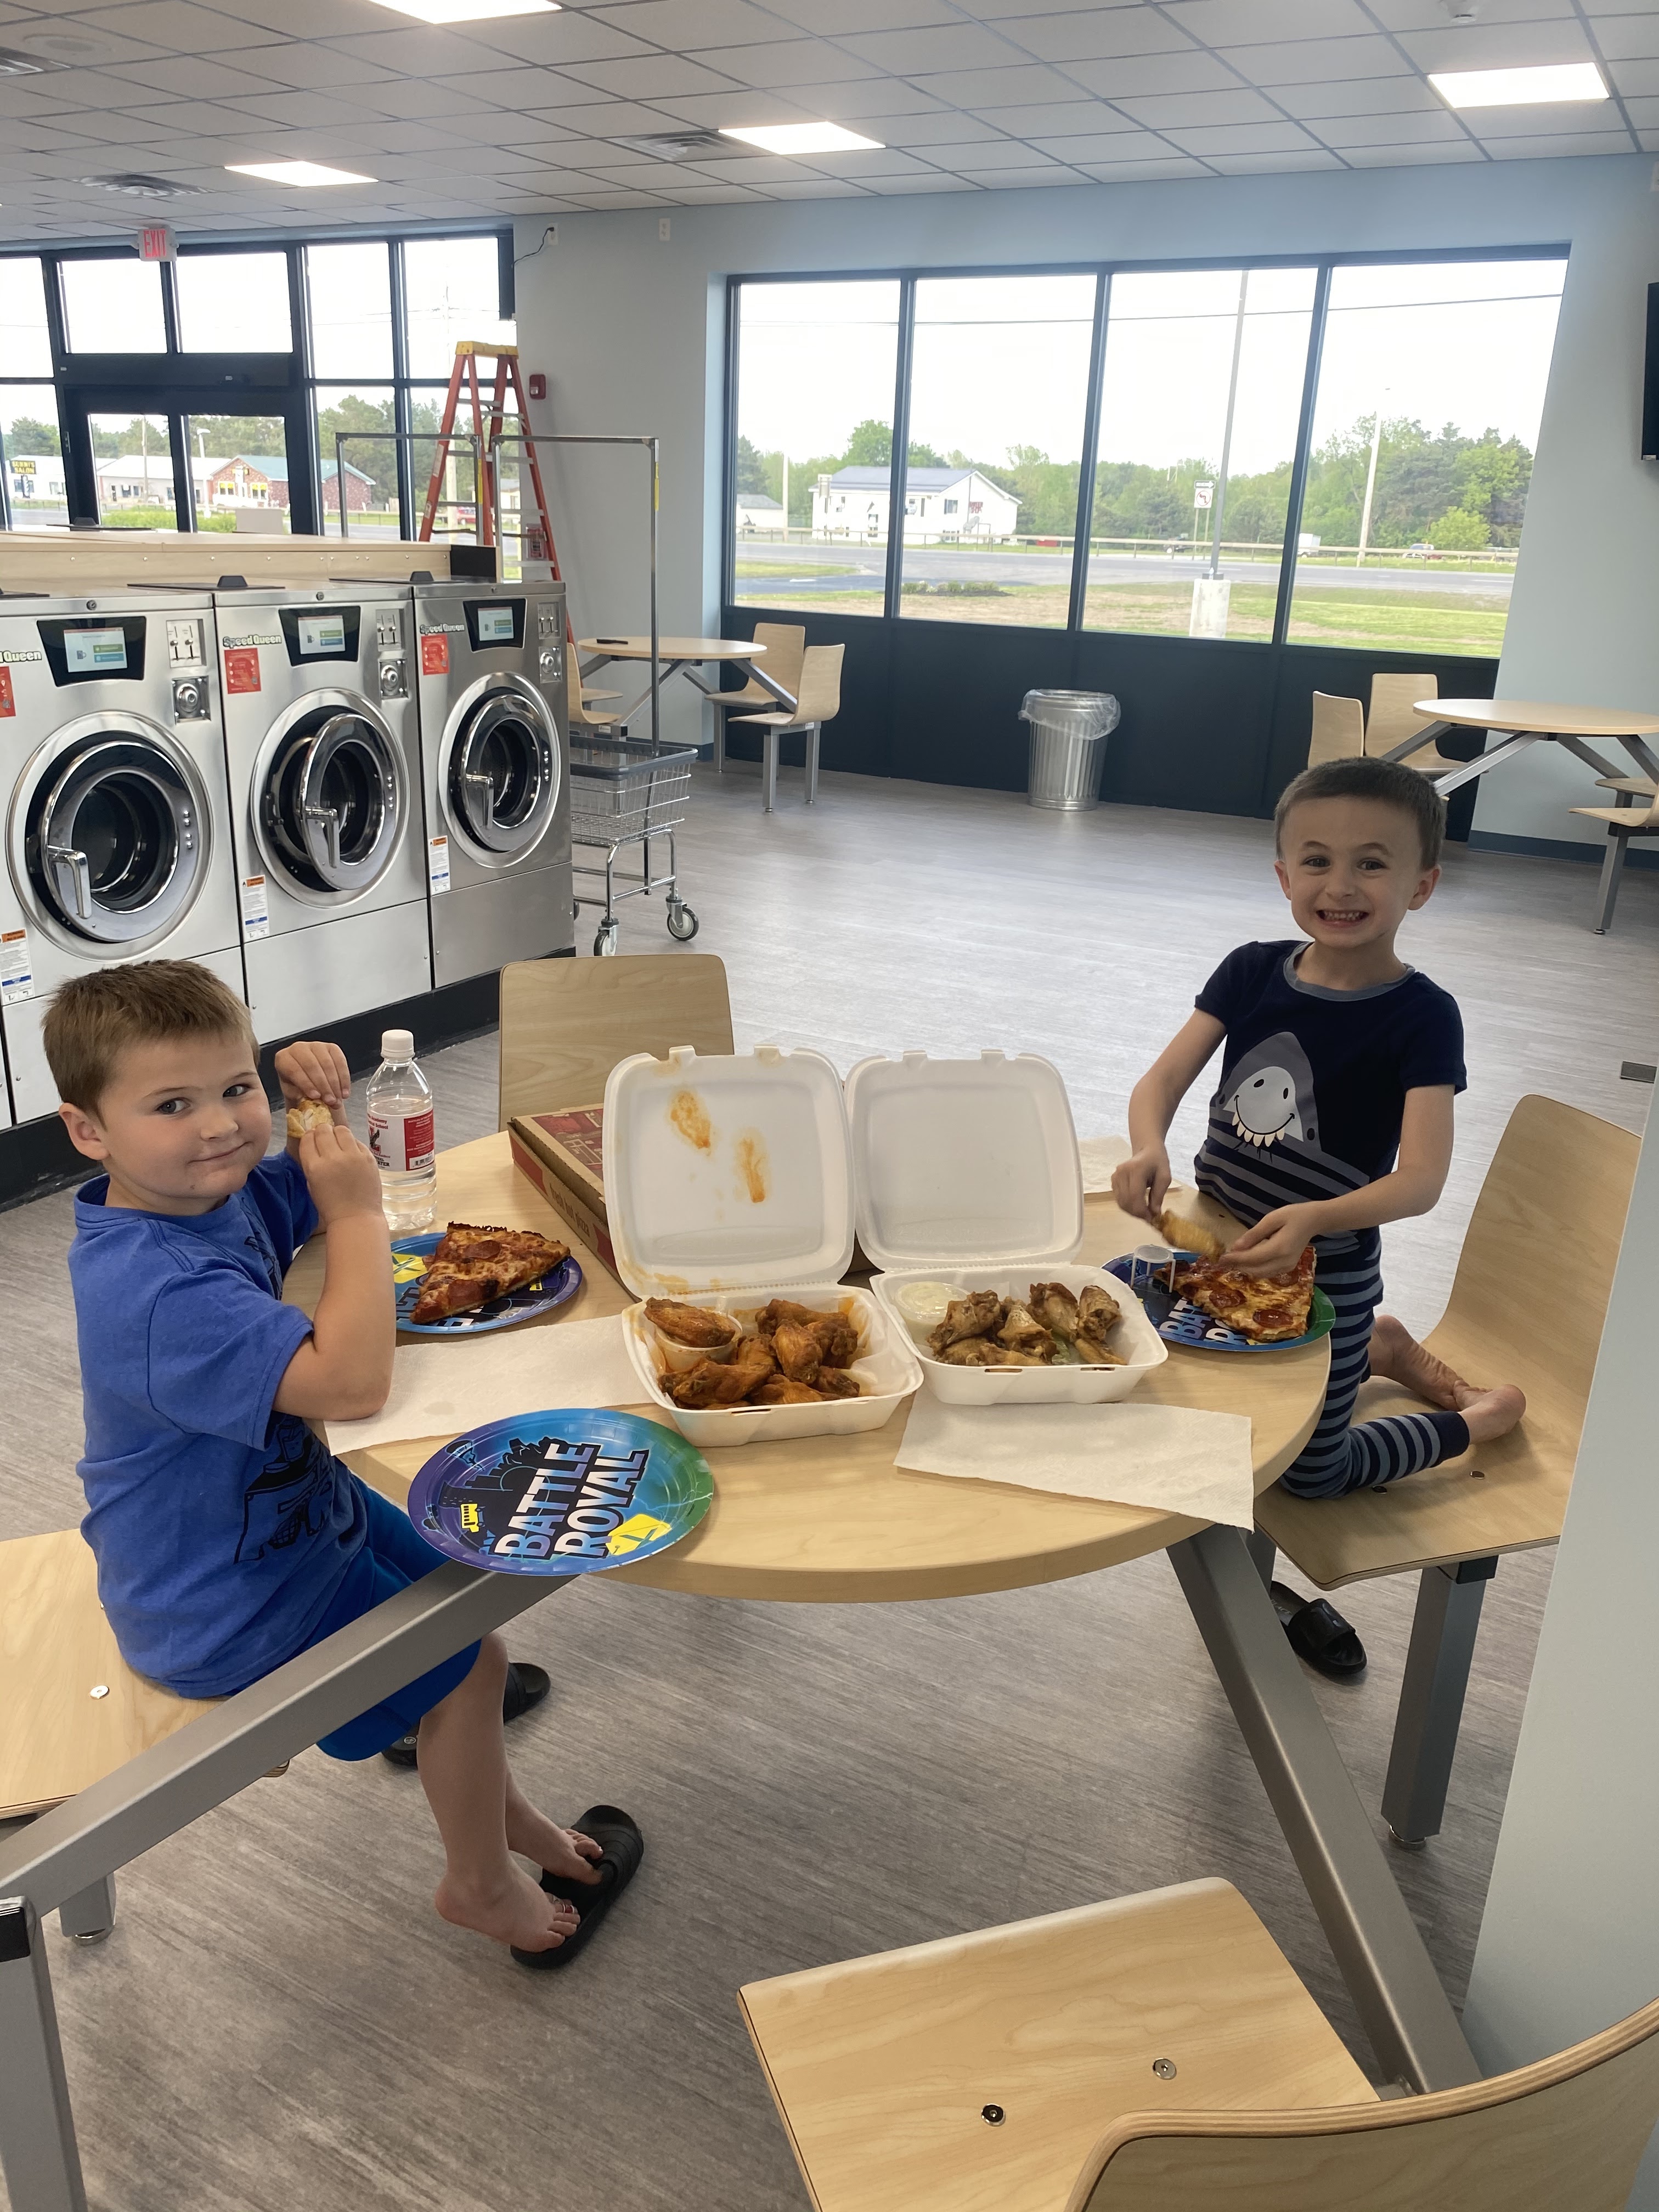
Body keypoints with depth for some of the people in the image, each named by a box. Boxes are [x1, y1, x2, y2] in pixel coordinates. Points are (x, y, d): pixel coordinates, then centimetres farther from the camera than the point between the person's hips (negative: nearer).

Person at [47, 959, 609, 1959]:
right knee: (468, 1663, 4)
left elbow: (322, 1190, 12)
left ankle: (502, 1809, 44)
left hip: (280, 1511, 9)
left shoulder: (213, 1192, -8)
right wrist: (358, 1213, -36)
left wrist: (325, 1105, -10)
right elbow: (351, 1382, -45)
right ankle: (482, 1885, 30)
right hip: (224, 1606, -9)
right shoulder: (162, 1291, -38)